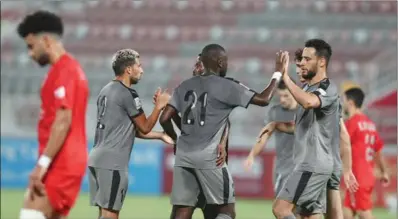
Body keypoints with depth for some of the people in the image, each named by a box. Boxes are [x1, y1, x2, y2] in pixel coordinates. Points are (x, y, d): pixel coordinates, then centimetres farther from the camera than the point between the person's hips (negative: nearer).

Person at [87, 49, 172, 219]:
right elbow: (144, 127, -2)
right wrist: (159, 106, 10)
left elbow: (134, 130, 21)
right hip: (113, 162, -9)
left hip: (97, 158, 9)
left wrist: (161, 136, 23)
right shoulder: (128, 94, -11)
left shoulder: (106, 91, 17)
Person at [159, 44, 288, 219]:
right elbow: (264, 99, -2)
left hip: (183, 155, 6)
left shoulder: (185, 86, 13)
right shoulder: (226, 86, -4)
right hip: (208, 157, -6)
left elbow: (165, 119, 10)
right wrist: (278, 73, 10)